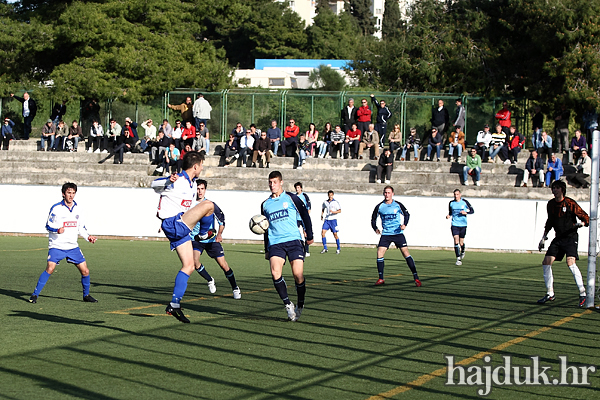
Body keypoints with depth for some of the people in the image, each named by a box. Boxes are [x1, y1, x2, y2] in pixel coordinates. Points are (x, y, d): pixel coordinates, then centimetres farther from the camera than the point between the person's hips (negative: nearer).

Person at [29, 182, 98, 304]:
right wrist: (57, 229, -24)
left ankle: (86, 295, 21)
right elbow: (48, 225, -5)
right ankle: (35, 295, -9)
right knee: (50, 268, -20)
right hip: (56, 245, -5)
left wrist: (88, 237, 1)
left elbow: (81, 227, 17)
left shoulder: (77, 209, 8)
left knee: (85, 271, 0)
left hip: (73, 246, 5)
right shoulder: (56, 208, -7)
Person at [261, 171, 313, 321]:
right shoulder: (265, 204, 16)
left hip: (293, 240, -2)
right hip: (275, 243, 2)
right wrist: (267, 250, 25)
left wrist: (309, 236, 9)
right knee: (275, 273, -21)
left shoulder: (291, 198, 6)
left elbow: (305, 216, 11)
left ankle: (300, 305, 12)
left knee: (298, 274, -10)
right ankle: (288, 304, -10)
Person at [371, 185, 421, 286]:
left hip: (398, 233, -2)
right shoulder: (379, 206, 2)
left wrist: (404, 224, -8)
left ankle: (416, 277, -5)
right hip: (385, 234, 2)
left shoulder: (398, 205, -1)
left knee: (406, 253, -10)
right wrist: (375, 228, -7)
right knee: (379, 254, -10)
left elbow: (406, 214, 11)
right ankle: (381, 279, 4)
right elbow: (373, 219, 11)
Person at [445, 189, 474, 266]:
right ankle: (458, 259, -13)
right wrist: (449, 216, -4)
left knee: (461, 242, 6)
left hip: (463, 225, -1)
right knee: (456, 241, -14)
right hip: (454, 224, 1)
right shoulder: (451, 203, 3)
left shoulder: (464, 202, -4)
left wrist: (466, 212, -17)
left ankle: (462, 252, 41)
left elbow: (472, 210, 1)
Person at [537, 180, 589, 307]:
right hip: (558, 238, 7)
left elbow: (586, 218, -8)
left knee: (570, 262, -24)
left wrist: (580, 223, -29)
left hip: (571, 237, -7)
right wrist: (544, 237, 20)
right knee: (546, 262, -1)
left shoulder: (570, 203, -11)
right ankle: (550, 294, 12)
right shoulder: (551, 204, 7)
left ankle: (583, 294, -19)